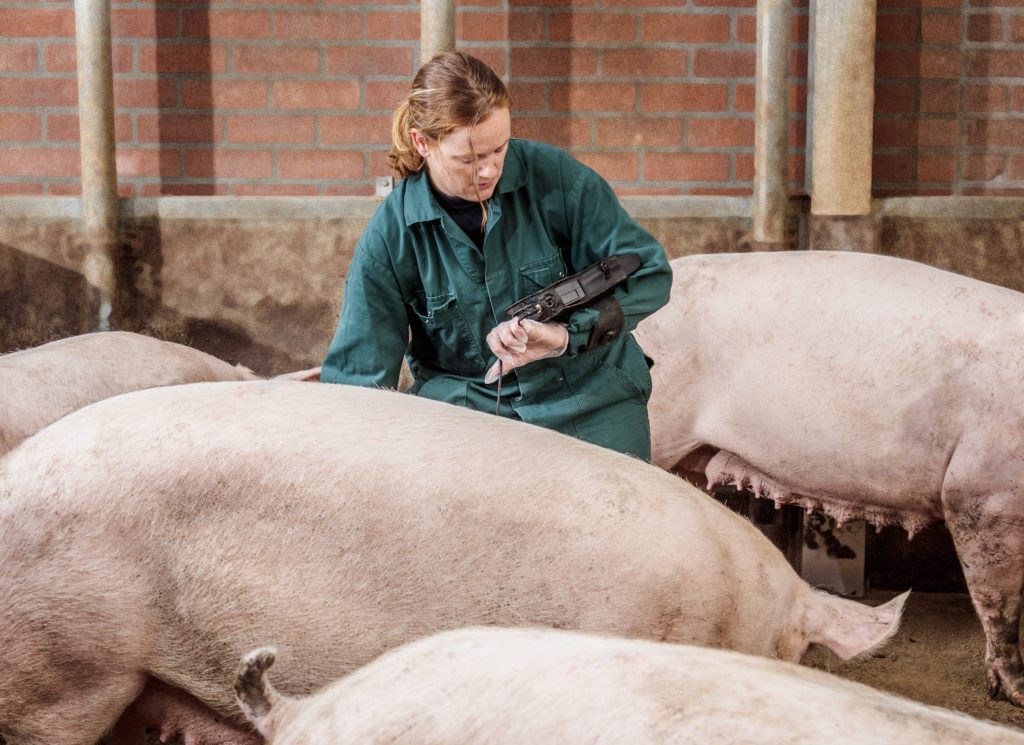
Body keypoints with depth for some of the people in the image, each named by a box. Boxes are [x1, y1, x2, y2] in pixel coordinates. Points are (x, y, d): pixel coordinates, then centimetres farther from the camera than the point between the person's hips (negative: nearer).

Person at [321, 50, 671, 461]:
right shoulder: (390, 237, -6)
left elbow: (649, 276, -4)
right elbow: (358, 377, -2)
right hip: (468, 408, 0)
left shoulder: (553, 174, -8)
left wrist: (568, 333, -19)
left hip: (590, 400, 0)